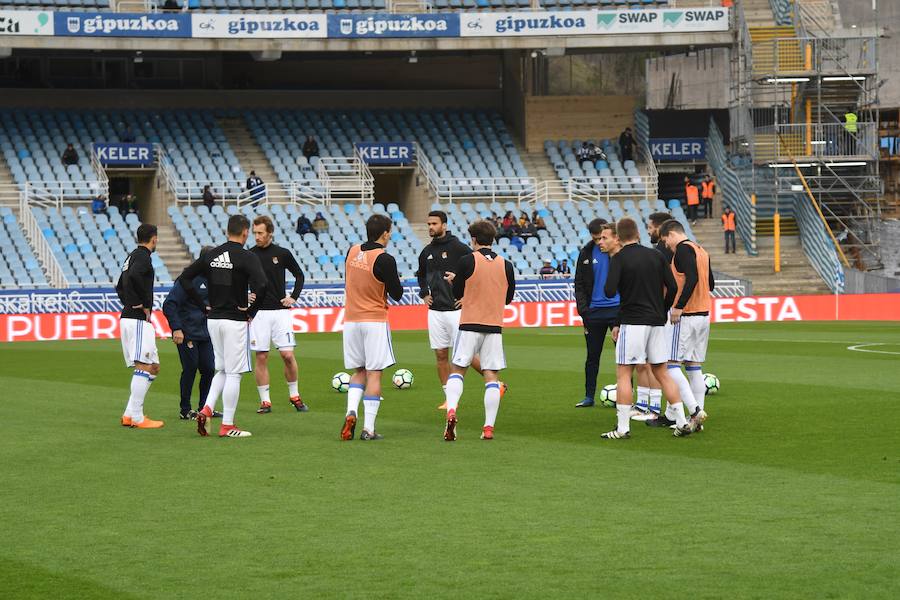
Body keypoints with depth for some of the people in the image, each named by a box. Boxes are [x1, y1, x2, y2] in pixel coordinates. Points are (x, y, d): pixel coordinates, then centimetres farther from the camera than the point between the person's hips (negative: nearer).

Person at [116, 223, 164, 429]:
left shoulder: (133, 256, 21)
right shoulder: (143, 256, -8)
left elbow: (120, 286, 32)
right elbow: (134, 276, -28)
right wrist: (145, 304, -18)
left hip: (128, 317, 10)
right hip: (138, 320, -10)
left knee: (153, 367, 12)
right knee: (144, 367, -11)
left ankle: (129, 414, 7)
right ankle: (136, 417, -13)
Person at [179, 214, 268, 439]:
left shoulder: (211, 255, 7)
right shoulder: (247, 257, -11)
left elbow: (184, 278, 8)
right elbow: (260, 285, -25)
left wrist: (203, 305, 9)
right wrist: (251, 311, -10)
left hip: (213, 319, 6)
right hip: (235, 320, -6)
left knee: (222, 370, 19)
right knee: (233, 373, 0)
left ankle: (206, 409, 2)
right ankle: (227, 426, 1)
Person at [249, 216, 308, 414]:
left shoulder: (283, 254, 2)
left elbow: (299, 275, 15)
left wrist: (294, 297, 4)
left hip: (280, 310, 0)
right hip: (258, 313, 0)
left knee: (288, 355, -5)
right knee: (261, 357, -1)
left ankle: (294, 396, 11)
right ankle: (265, 401, 5)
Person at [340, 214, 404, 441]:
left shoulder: (352, 252, 4)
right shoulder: (384, 259, -14)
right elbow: (397, 294, -8)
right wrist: (395, 279, 11)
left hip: (350, 320, 5)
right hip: (375, 321, -5)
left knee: (358, 371, 17)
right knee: (374, 374, 0)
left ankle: (351, 412, -7)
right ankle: (368, 429, -3)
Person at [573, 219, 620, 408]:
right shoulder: (587, 253, 3)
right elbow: (580, 284, 6)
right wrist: (583, 309, -2)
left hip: (618, 309, -3)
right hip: (595, 311, 3)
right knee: (592, 356, 10)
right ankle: (589, 396, 18)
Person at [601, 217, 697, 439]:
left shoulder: (619, 259, -7)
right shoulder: (656, 256, 7)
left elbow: (609, 291, -17)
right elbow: (672, 287, 5)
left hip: (632, 322, -5)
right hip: (656, 322, 5)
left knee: (623, 374, 0)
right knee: (661, 373, 12)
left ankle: (623, 428, -5)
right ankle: (682, 422, 7)